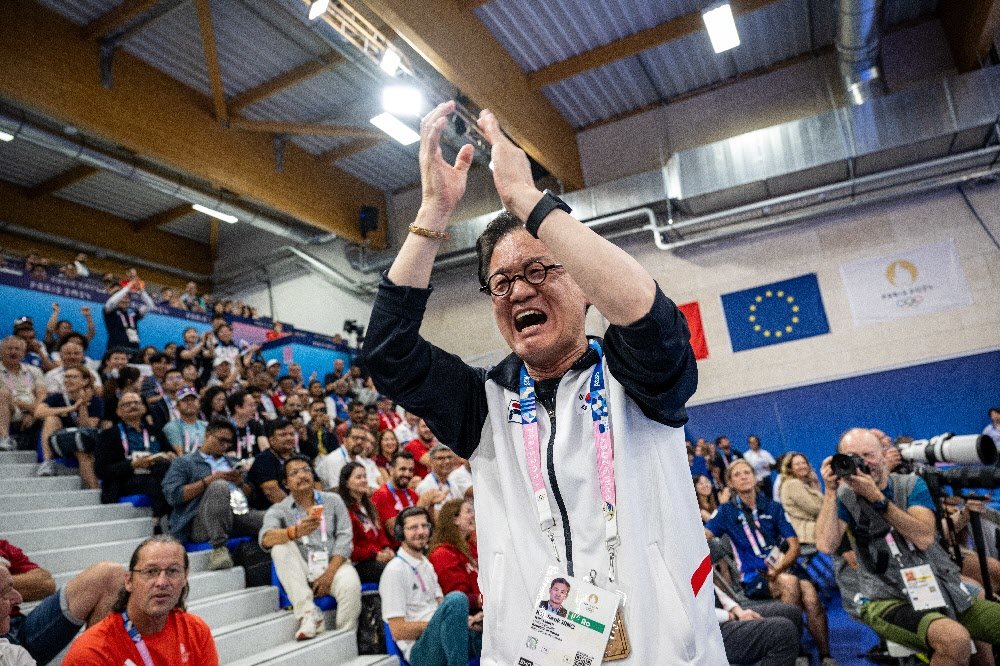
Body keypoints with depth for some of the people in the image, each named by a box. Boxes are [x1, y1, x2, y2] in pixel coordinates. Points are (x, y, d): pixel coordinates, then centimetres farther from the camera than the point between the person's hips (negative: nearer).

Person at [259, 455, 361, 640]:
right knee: (280, 546, -25)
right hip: (301, 573, 1)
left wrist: (329, 573, -16)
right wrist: (295, 531, -40)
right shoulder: (278, 510, 3)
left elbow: (344, 538, -2)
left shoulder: (333, 501, 8)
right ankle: (309, 614, -25)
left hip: (333, 565, -1)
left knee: (351, 584, -32)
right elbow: (266, 539, -18)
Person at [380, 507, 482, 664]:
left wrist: (465, 620, -6)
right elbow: (398, 631, -12)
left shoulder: (426, 565, 20)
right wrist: (447, 622, -14)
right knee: (456, 598, -34)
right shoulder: (395, 570, -8)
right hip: (419, 651, -8)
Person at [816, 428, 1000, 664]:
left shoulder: (911, 484, 7)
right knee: (955, 639, -30)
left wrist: (876, 497, -17)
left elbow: (925, 537, -10)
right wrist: (830, 491, -16)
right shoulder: (844, 496, 1)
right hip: (891, 600, -4)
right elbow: (826, 545, -15)